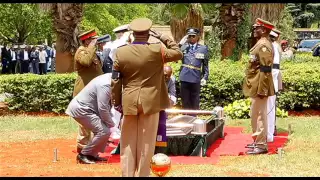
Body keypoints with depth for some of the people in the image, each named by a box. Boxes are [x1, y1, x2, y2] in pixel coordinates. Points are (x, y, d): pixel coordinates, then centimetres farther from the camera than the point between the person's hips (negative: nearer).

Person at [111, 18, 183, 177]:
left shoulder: (120, 52, -3)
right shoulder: (157, 50, -9)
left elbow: (115, 80, -1)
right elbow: (178, 53, 6)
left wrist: (116, 102, 7)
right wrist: (164, 38, 7)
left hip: (129, 102, 2)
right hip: (150, 102, -1)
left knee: (128, 142, 10)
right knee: (146, 143, 7)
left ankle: (127, 174, 13)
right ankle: (142, 174, 12)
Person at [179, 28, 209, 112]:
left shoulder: (203, 48, 5)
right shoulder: (183, 47, 5)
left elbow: (205, 65, 8)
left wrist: (205, 77, 2)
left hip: (196, 79, 0)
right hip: (185, 78, 0)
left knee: (195, 103, 9)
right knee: (185, 102, 8)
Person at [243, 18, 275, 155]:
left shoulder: (264, 45, -18)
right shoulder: (261, 44, 15)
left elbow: (265, 70, -22)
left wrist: (262, 90, -23)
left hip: (260, 87, -10)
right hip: (257, 86, 10)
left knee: (259, 115, -5)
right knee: (256, 115, 17)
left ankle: (261, 145, -1)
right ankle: (258, 141, 26)